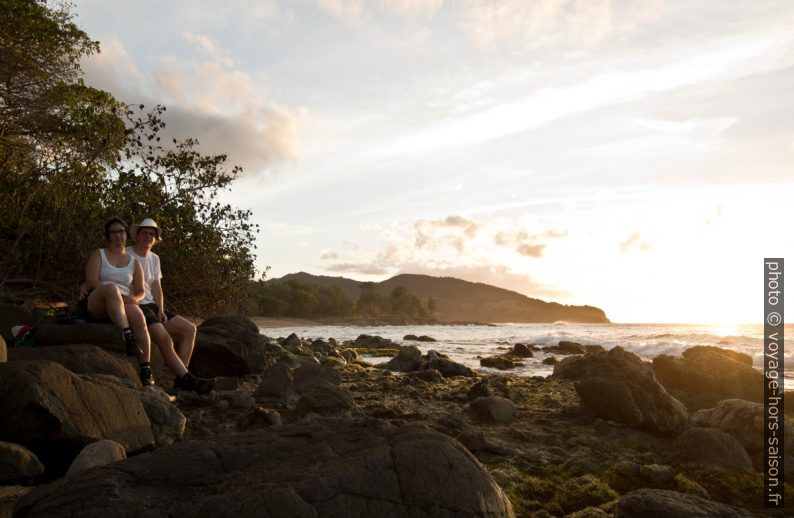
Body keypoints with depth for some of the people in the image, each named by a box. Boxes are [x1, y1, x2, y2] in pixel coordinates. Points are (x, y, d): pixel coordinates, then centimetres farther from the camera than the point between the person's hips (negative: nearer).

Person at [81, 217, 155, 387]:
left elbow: (141, 291, 16)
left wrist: (134, 298, -9)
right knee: (111, 288, -39)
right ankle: (128, 339, -51)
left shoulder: (133, 262, 20)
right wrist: (120, 294, -16)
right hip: (97, 304, -2)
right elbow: (91, 282, -4)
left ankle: (146, 371, -38)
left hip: (124, 303, 2)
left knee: (139, 317, -35)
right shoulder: (98, 255, 12)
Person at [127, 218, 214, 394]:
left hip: (151, 306, 8)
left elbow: (156, 287, 12)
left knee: (190, 329, -5)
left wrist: (161, 311, -1)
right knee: (164, 337, -28)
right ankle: (187, 379, -24)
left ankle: (181, 378, -13)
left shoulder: (154, 258, 18)